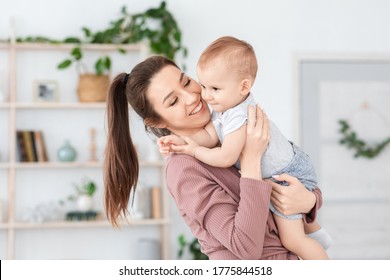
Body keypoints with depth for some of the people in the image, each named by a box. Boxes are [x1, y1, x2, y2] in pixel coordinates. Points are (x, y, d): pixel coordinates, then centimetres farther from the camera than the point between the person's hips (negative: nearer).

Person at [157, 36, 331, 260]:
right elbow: (210, 134, -9)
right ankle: (316, 233, 61)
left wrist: (194, 151, -22)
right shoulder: (225, 106, -5)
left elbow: (226, 158, -34)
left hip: (288, 177, -10)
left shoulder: (239, 118, -37)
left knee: (292, 240, -7)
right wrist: (183, 141, -25)